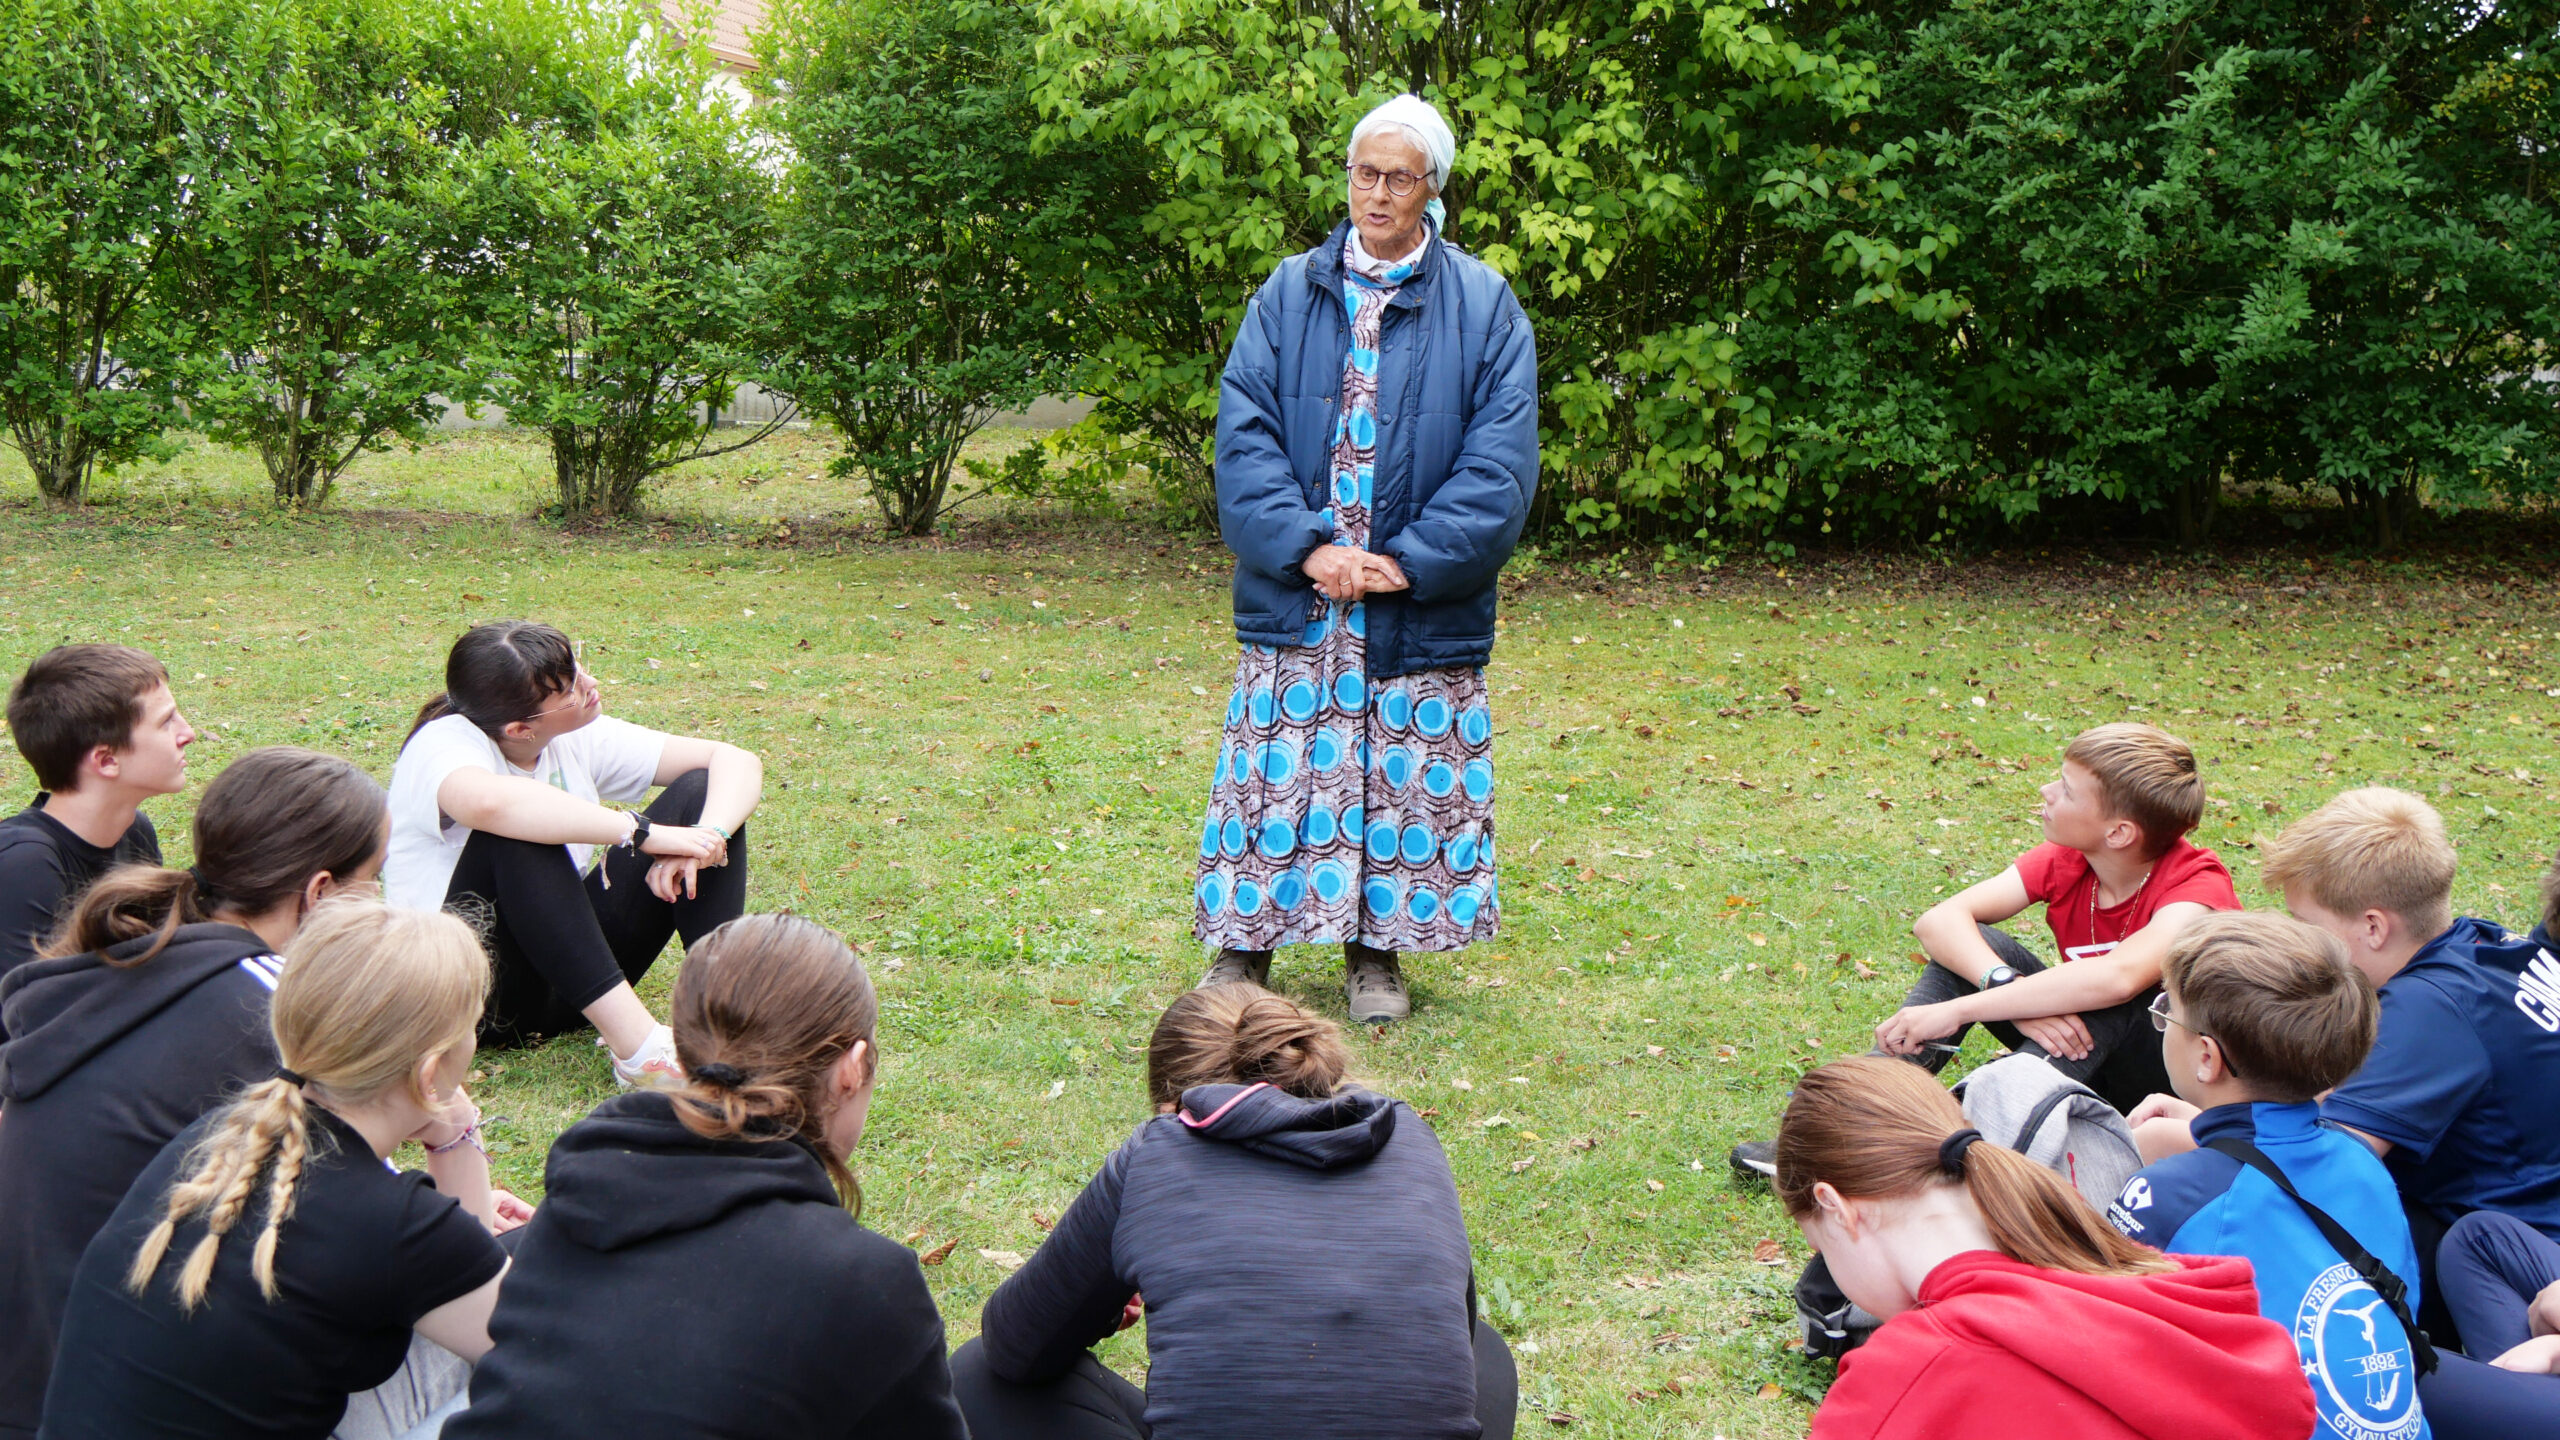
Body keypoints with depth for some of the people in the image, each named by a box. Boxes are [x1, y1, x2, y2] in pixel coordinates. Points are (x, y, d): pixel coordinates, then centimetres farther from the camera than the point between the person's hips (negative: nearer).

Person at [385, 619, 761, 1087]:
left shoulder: (576, 740, 1)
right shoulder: (446, 742, -17)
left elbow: (738, 762, -2)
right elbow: (488, 803, -43)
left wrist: (706, 838, -24)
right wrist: (644, 832, -39)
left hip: (573, 972, 6)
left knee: (700, 790, -9)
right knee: (518, 833, -34)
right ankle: (638, 1047, -39)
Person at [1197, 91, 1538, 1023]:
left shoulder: (1485, 306, 2)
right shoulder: (1289, 295, 6)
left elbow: (1500, 462, -4)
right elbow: (1244, 437, -1)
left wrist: (1410, 561, -13)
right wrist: (1306, 547, -14)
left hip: (1420, 607, 0)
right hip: (1294, 599, 1)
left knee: (1407, 781, 6)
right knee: (1275, 774, 4)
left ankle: (1375, 952, 22)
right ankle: (1243, 948, 17)